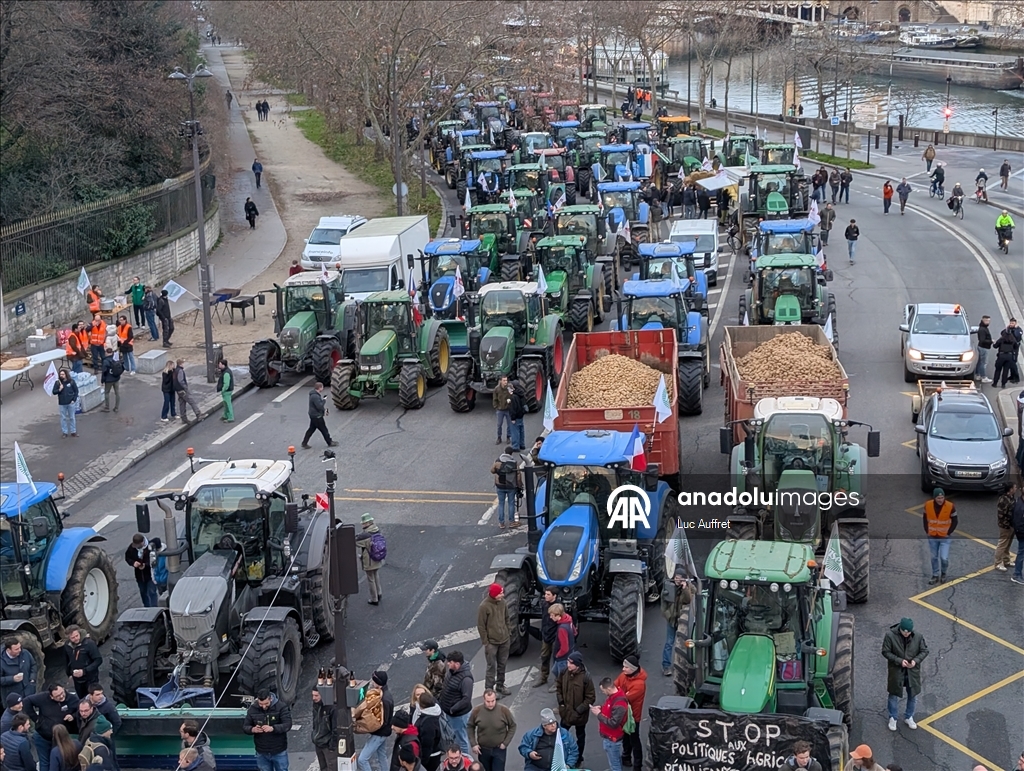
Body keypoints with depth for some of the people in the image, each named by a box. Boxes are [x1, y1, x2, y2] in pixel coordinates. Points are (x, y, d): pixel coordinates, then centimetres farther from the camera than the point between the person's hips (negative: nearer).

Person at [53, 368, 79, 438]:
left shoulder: (71, 381, -2)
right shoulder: (57, 383, 0)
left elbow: (76, 391, 2)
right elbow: (54, 392, 0)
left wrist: (74, 399, -6)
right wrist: (59, 390, -18)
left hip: (71, 403, -1)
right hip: (62, 404, 1)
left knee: (72, 418, 9)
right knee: (63, 418, 6)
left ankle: (73, 431, 18)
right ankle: (64, 432, 14)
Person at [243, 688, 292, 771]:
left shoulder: (281, 707, -13)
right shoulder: (252, 709, -4)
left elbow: (288, 725, -21)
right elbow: (245, 727, 0)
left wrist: (272, 728, -39)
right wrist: (252, 729, -24)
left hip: (279, 752, -2)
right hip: (261, 753, 2)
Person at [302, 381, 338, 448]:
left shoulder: (315, 394, 8)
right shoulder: (315, 396, -27)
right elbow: (319, 406, -29)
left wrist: (324, 410, 11)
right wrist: (324, 401, -14)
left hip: (313, 415, 10)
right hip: (317, 416, -10)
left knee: (311, 429, 16)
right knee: (324, 429, 5)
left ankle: (304, 443, 19)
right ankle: (330, 443, 19)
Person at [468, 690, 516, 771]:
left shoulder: (504, 710, -17)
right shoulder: (477, 710, -13)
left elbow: (512, 726, -2)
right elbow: (470, 727, 2)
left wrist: (505, 743, -7)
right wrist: (473, 744, -4)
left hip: (499, 749, -2)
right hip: (483, 749, 2)